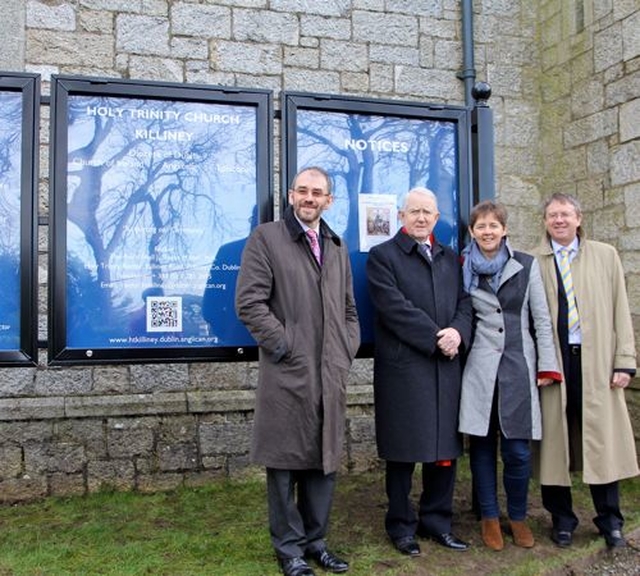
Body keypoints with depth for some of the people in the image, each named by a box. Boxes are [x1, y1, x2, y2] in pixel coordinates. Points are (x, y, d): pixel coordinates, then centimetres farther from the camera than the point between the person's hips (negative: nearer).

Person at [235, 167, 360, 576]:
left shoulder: (337, 247, 18)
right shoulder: (266, 238, -1)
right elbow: (250, 302, -9)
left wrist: (348, 350, 8)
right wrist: (284, 346, -12)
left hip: (331, 377, 6)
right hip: (288, 374, -5)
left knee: (325, 461, 12)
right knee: (285, 462, 4)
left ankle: (315, 540, 27)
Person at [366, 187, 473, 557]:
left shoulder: (451, 259, 19)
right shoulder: (382, 256, 1)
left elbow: (465, 303, 10)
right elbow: (395, 308, -11)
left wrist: (458, 332, -10)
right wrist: (436, 339, -14)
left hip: (446, 368, 5)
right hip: (402, 368, -5)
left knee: (445, 449, 9)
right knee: (404, 451, 4)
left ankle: (437, 521, 24)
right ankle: (402, 526, 18)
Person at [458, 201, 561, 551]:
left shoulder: (526, 266, 6)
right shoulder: (462, 269, 7)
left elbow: (541, 318, 5)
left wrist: (547, 365, 1)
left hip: (518, 365, 0)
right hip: (479, 366, 0)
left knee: (518, 449, 0)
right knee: (482, 443, 5)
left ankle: (518, 516, 21)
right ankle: (489, 517, 21)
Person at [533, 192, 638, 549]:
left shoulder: (605, 256, 9)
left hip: (597, 361, 1)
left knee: (603, 439, 6)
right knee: (555, 441, 6)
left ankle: (610, 521, 23)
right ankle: (562, 519, 22)